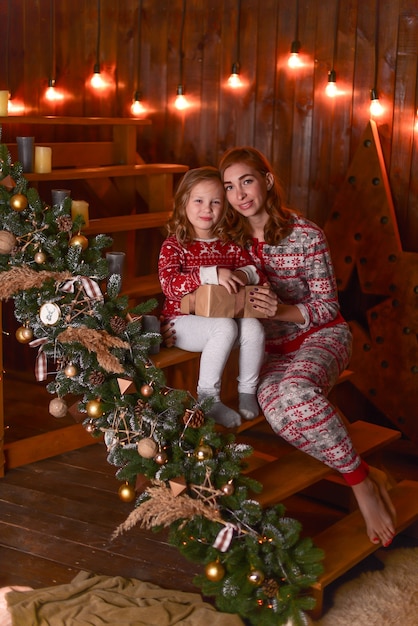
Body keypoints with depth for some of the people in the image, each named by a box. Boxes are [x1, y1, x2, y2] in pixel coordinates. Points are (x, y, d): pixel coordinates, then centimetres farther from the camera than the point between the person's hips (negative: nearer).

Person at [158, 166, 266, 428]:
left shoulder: (229, 244, 10)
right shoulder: (173, 245, -6)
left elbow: (259, 274, 10)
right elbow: (169, 284, -23)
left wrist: (246, 274, -15)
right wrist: (212, 274, -33)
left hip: (224, 318, 5)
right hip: (183, 320, -5)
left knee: (253, 326, -25)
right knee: (225, 326, -32)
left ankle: (247, 392, -5)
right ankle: (208, 398, -20)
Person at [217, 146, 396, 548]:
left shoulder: (305, 235, -12)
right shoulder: (233, 239, -1)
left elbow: (327, 308, -9)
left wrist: (282, 310, -28)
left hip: (320, 335, -4)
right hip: (273, 349, 4)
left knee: (295, 388, -38)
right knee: (275, 403, -32)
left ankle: (361, 482, -22)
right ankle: (365, 476, -15)